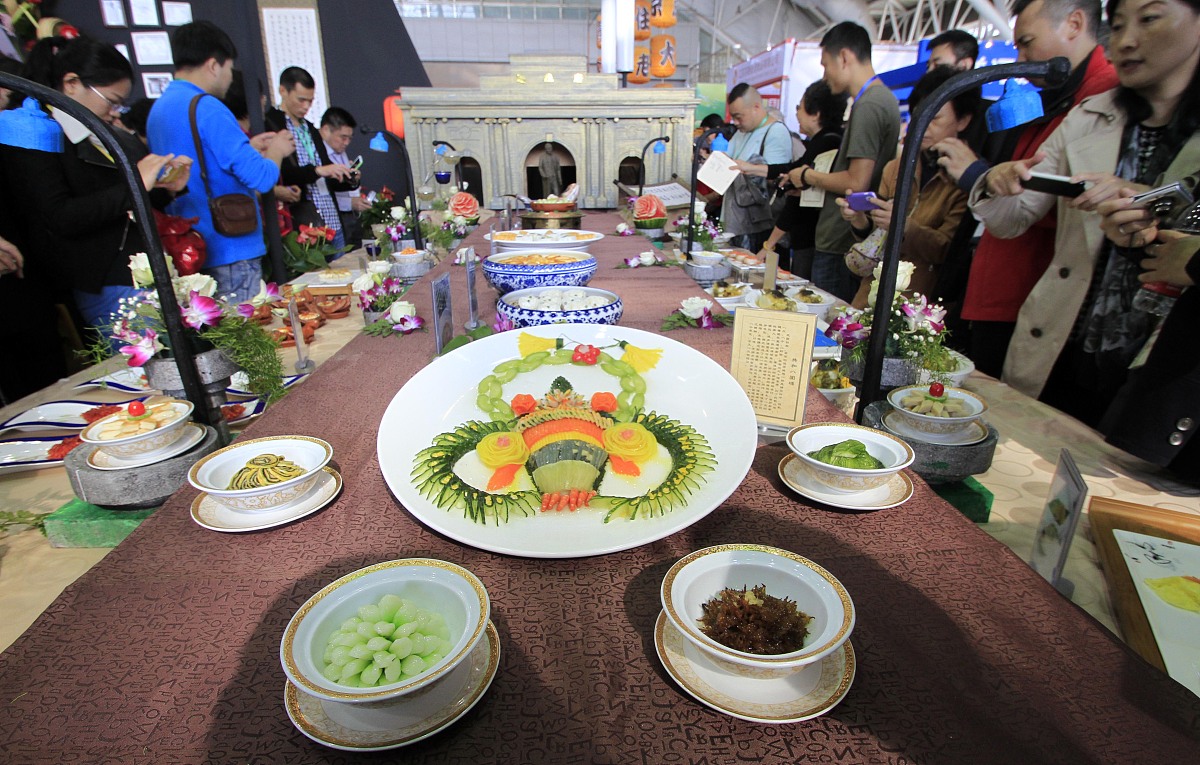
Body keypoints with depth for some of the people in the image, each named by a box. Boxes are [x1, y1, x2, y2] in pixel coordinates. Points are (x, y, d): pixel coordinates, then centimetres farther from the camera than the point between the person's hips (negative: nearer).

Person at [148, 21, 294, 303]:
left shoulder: (159, 108, 15)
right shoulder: (207, 108, -15)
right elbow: (260, 178, -19)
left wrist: (247, 148, 22)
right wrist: (275, 151, 1)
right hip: (229, 252, -9)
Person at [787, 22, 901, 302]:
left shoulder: (867, 106, -15)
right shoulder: (885, 97, 17)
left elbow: (856, 182, -21)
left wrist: (808, 176, -6)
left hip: (840, 245, -10)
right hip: (859, 243, 10)